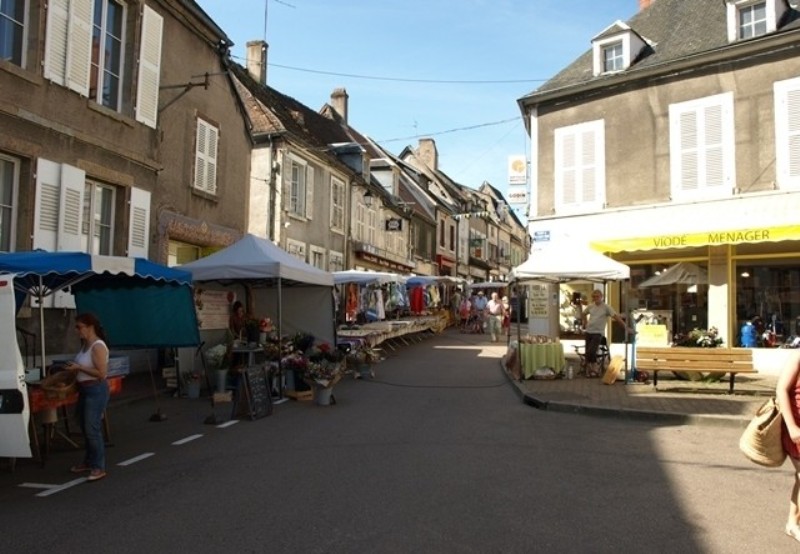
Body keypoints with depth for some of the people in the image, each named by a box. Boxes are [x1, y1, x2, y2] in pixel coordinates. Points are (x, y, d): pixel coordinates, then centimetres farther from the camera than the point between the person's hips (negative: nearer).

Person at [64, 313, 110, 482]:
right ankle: (89, 462, 31)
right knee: (85, 428, 17)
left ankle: (99, 467, 0)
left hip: (96, 390, -10)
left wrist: (79, 368, -20)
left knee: (92, 429, -8)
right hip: (84, 389, 10)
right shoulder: (85, 344, 10)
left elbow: (102, 373, -22)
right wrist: (74, 369, 6)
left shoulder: (98, 346, -18)